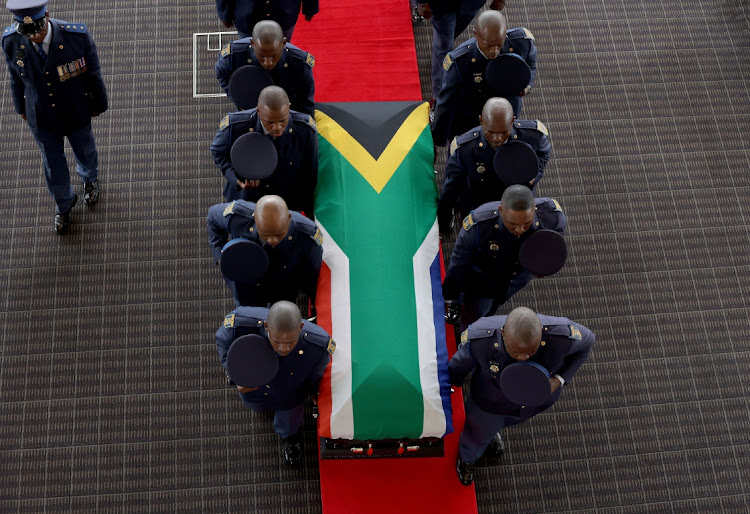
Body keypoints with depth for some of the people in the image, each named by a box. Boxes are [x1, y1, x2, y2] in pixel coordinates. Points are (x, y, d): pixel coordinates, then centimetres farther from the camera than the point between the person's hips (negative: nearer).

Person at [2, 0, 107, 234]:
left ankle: (89, 178, 64)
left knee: (85, 152, 27)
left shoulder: (77, 36, -32)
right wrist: (21, 107, 10)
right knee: (53, 164, 19)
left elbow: (93, 72, -14)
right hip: (41, 118, 1)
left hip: (76, 114, -1)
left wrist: (98, 104, 0)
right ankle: (63, 204, 50)